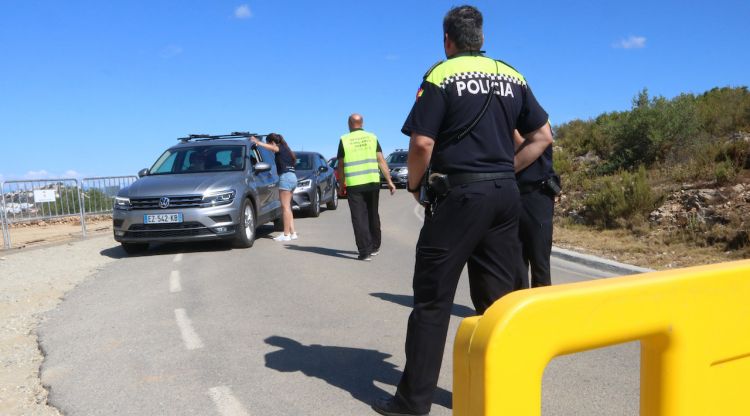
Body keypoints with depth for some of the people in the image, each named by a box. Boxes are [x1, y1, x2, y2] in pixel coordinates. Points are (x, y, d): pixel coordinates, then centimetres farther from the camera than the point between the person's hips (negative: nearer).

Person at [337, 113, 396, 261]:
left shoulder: (344, 140, 0)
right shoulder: (372, 137, 6)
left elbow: (341, 165, 2)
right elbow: (381, 161, 1)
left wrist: (341, 184, 14)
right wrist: (389, 181, 2)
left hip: (354, 184, -3)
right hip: (372, 182, 3)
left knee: (359, 218, 0)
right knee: (373, 215, 17)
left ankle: (365, 251, -5)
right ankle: (375, 247, 27)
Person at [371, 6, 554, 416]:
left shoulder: (441, 75, -3)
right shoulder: (511, 76, 13)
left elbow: (423, 142, -13)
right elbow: (542, 136, 14)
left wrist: (414, 185, 3)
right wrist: (505, 169, 15)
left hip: (458, 194, -5)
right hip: (505, 194, 6)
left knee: (433, 298, 2)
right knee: (499, 297, 12)